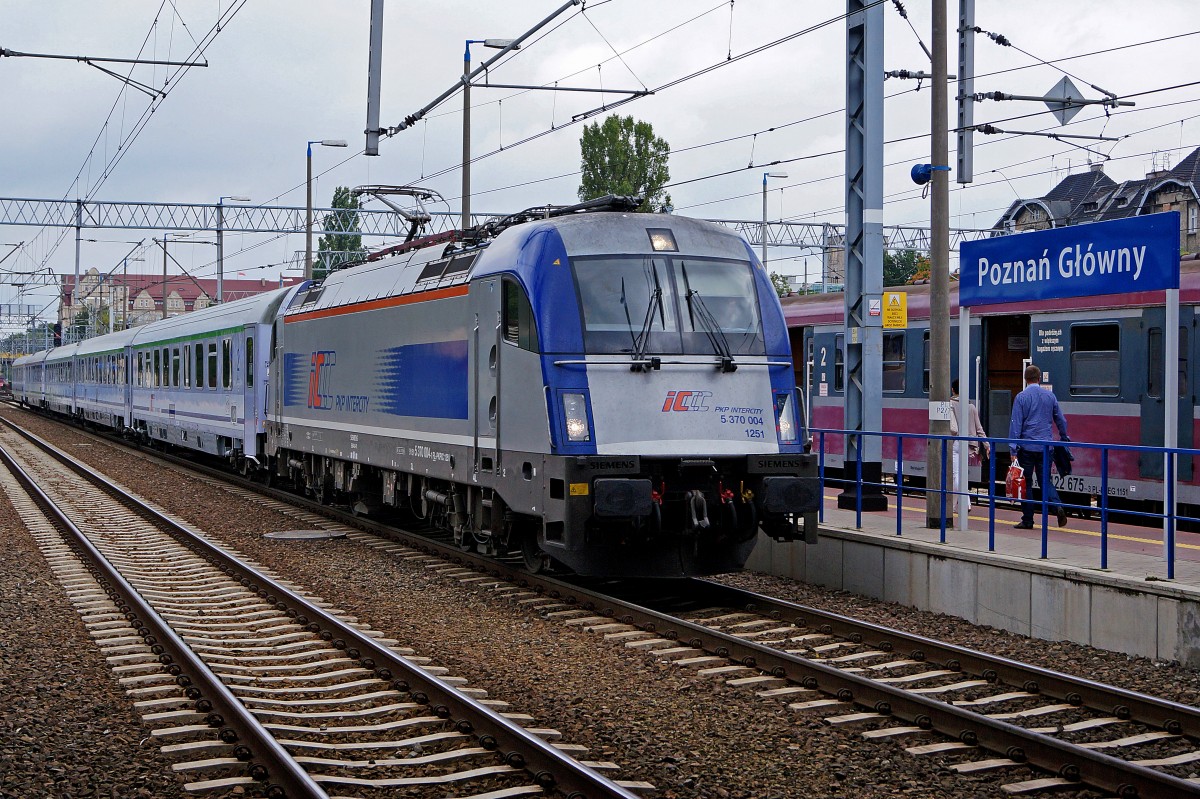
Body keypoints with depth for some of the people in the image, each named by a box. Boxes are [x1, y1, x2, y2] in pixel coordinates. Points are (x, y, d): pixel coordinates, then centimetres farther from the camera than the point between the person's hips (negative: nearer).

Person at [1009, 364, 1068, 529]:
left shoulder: (1021, 397, -6)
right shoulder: (1050, 396, 6)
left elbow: (1016, 424, -9)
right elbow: (1060, 420, 14)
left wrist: (1013, 447, -7)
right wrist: (1064, 438, 28)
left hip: (1027, 447, -4)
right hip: (1045, 446, 4)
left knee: (1026, 483, 4)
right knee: (1045, 480, 12)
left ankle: (1027, 520, 7)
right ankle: (1057, 506, -12)